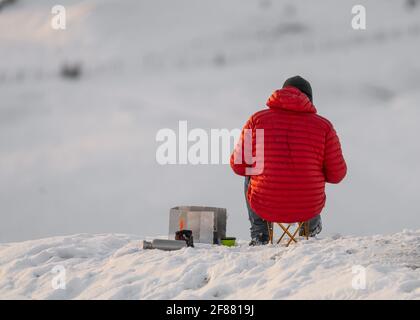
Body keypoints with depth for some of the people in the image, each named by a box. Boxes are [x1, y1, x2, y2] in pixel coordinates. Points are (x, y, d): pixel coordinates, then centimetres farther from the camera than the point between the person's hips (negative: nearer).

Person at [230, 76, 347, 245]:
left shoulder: (257, 119, -5)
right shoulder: (323, 126, -6)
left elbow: (238, 165, 0)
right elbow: (336, 174, -2)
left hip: (265, 207, 0)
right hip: (309, 208, 0)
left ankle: (259, 234, 30)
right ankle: (312, 225, 52)